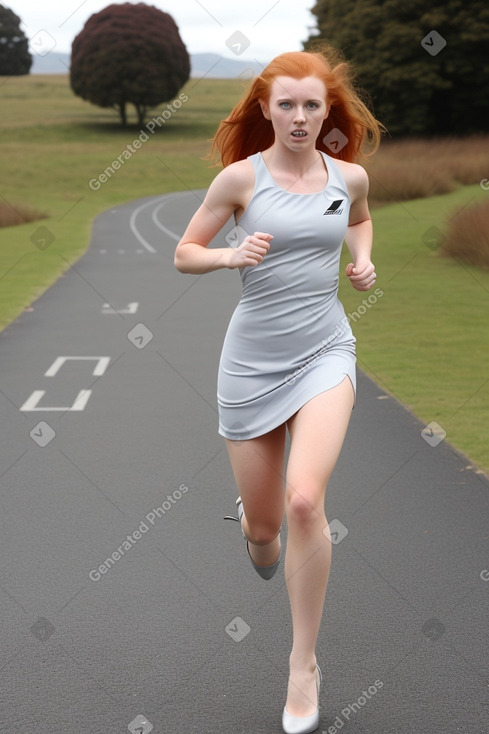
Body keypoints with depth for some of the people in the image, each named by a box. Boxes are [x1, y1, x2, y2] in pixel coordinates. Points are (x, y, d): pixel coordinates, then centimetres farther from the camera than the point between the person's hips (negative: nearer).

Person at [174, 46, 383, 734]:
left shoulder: (349, 175, 2)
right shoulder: (241, 175, -6)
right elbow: (184, 253, 1)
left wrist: (364, 259, 5)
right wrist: (230, 255, -18)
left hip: (324, 351, 0)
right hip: (252, 359, 0)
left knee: (304, 500, -22)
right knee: (262, 526, 7)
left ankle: (305, 663, -3)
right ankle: (257, 527, 51)